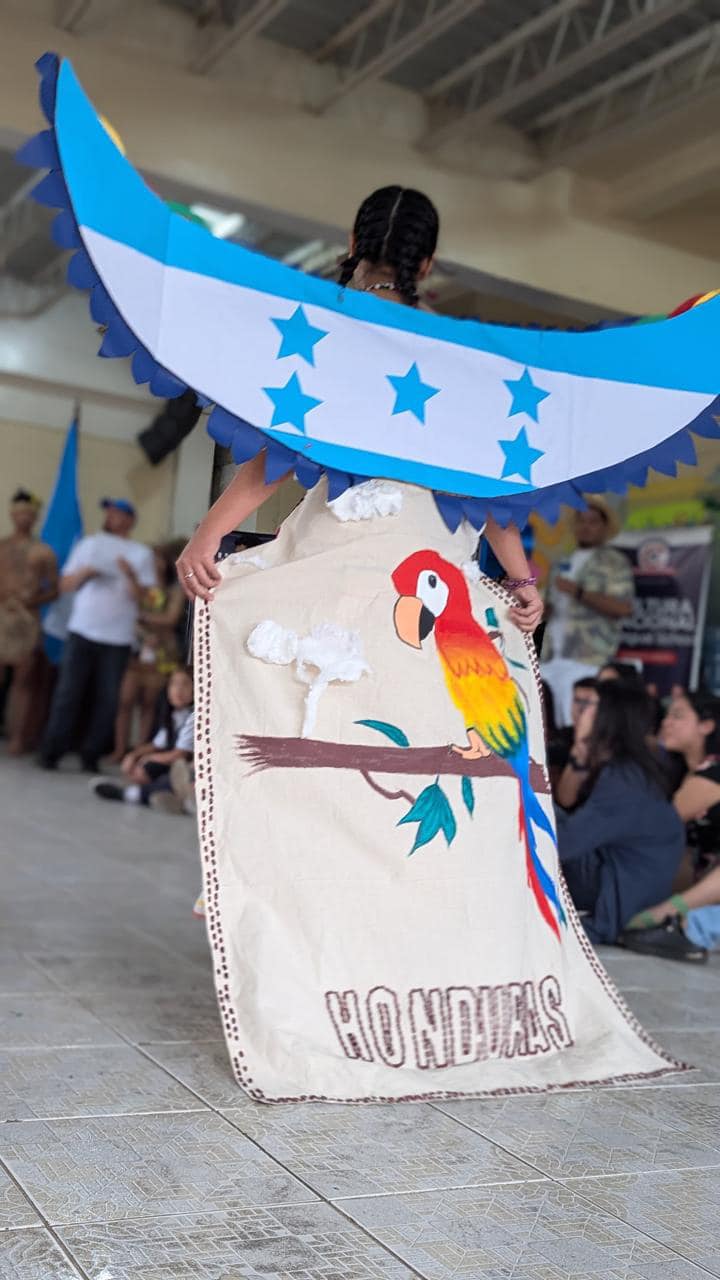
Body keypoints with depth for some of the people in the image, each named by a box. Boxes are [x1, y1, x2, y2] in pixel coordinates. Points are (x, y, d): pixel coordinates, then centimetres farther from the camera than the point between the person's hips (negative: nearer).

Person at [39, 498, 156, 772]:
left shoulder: (141, 554, 7)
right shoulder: (87, 545, 13)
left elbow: (143, 599, -1)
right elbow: (65, 585, 10)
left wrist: (130, 576, -18)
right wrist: (84, 573, -8)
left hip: (118, 638, -1)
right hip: (82, 632, 1)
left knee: (106, 700, -2)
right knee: (68, 694, -4)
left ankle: (91, 754, 5)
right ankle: (52, 751, 0)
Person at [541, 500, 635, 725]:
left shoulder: (614, 562, 2)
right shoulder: (563, 565, 24)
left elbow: (623, 608, -11)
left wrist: (578, 592, -14)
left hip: (586, 659, -6)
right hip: (551, 657, 6)